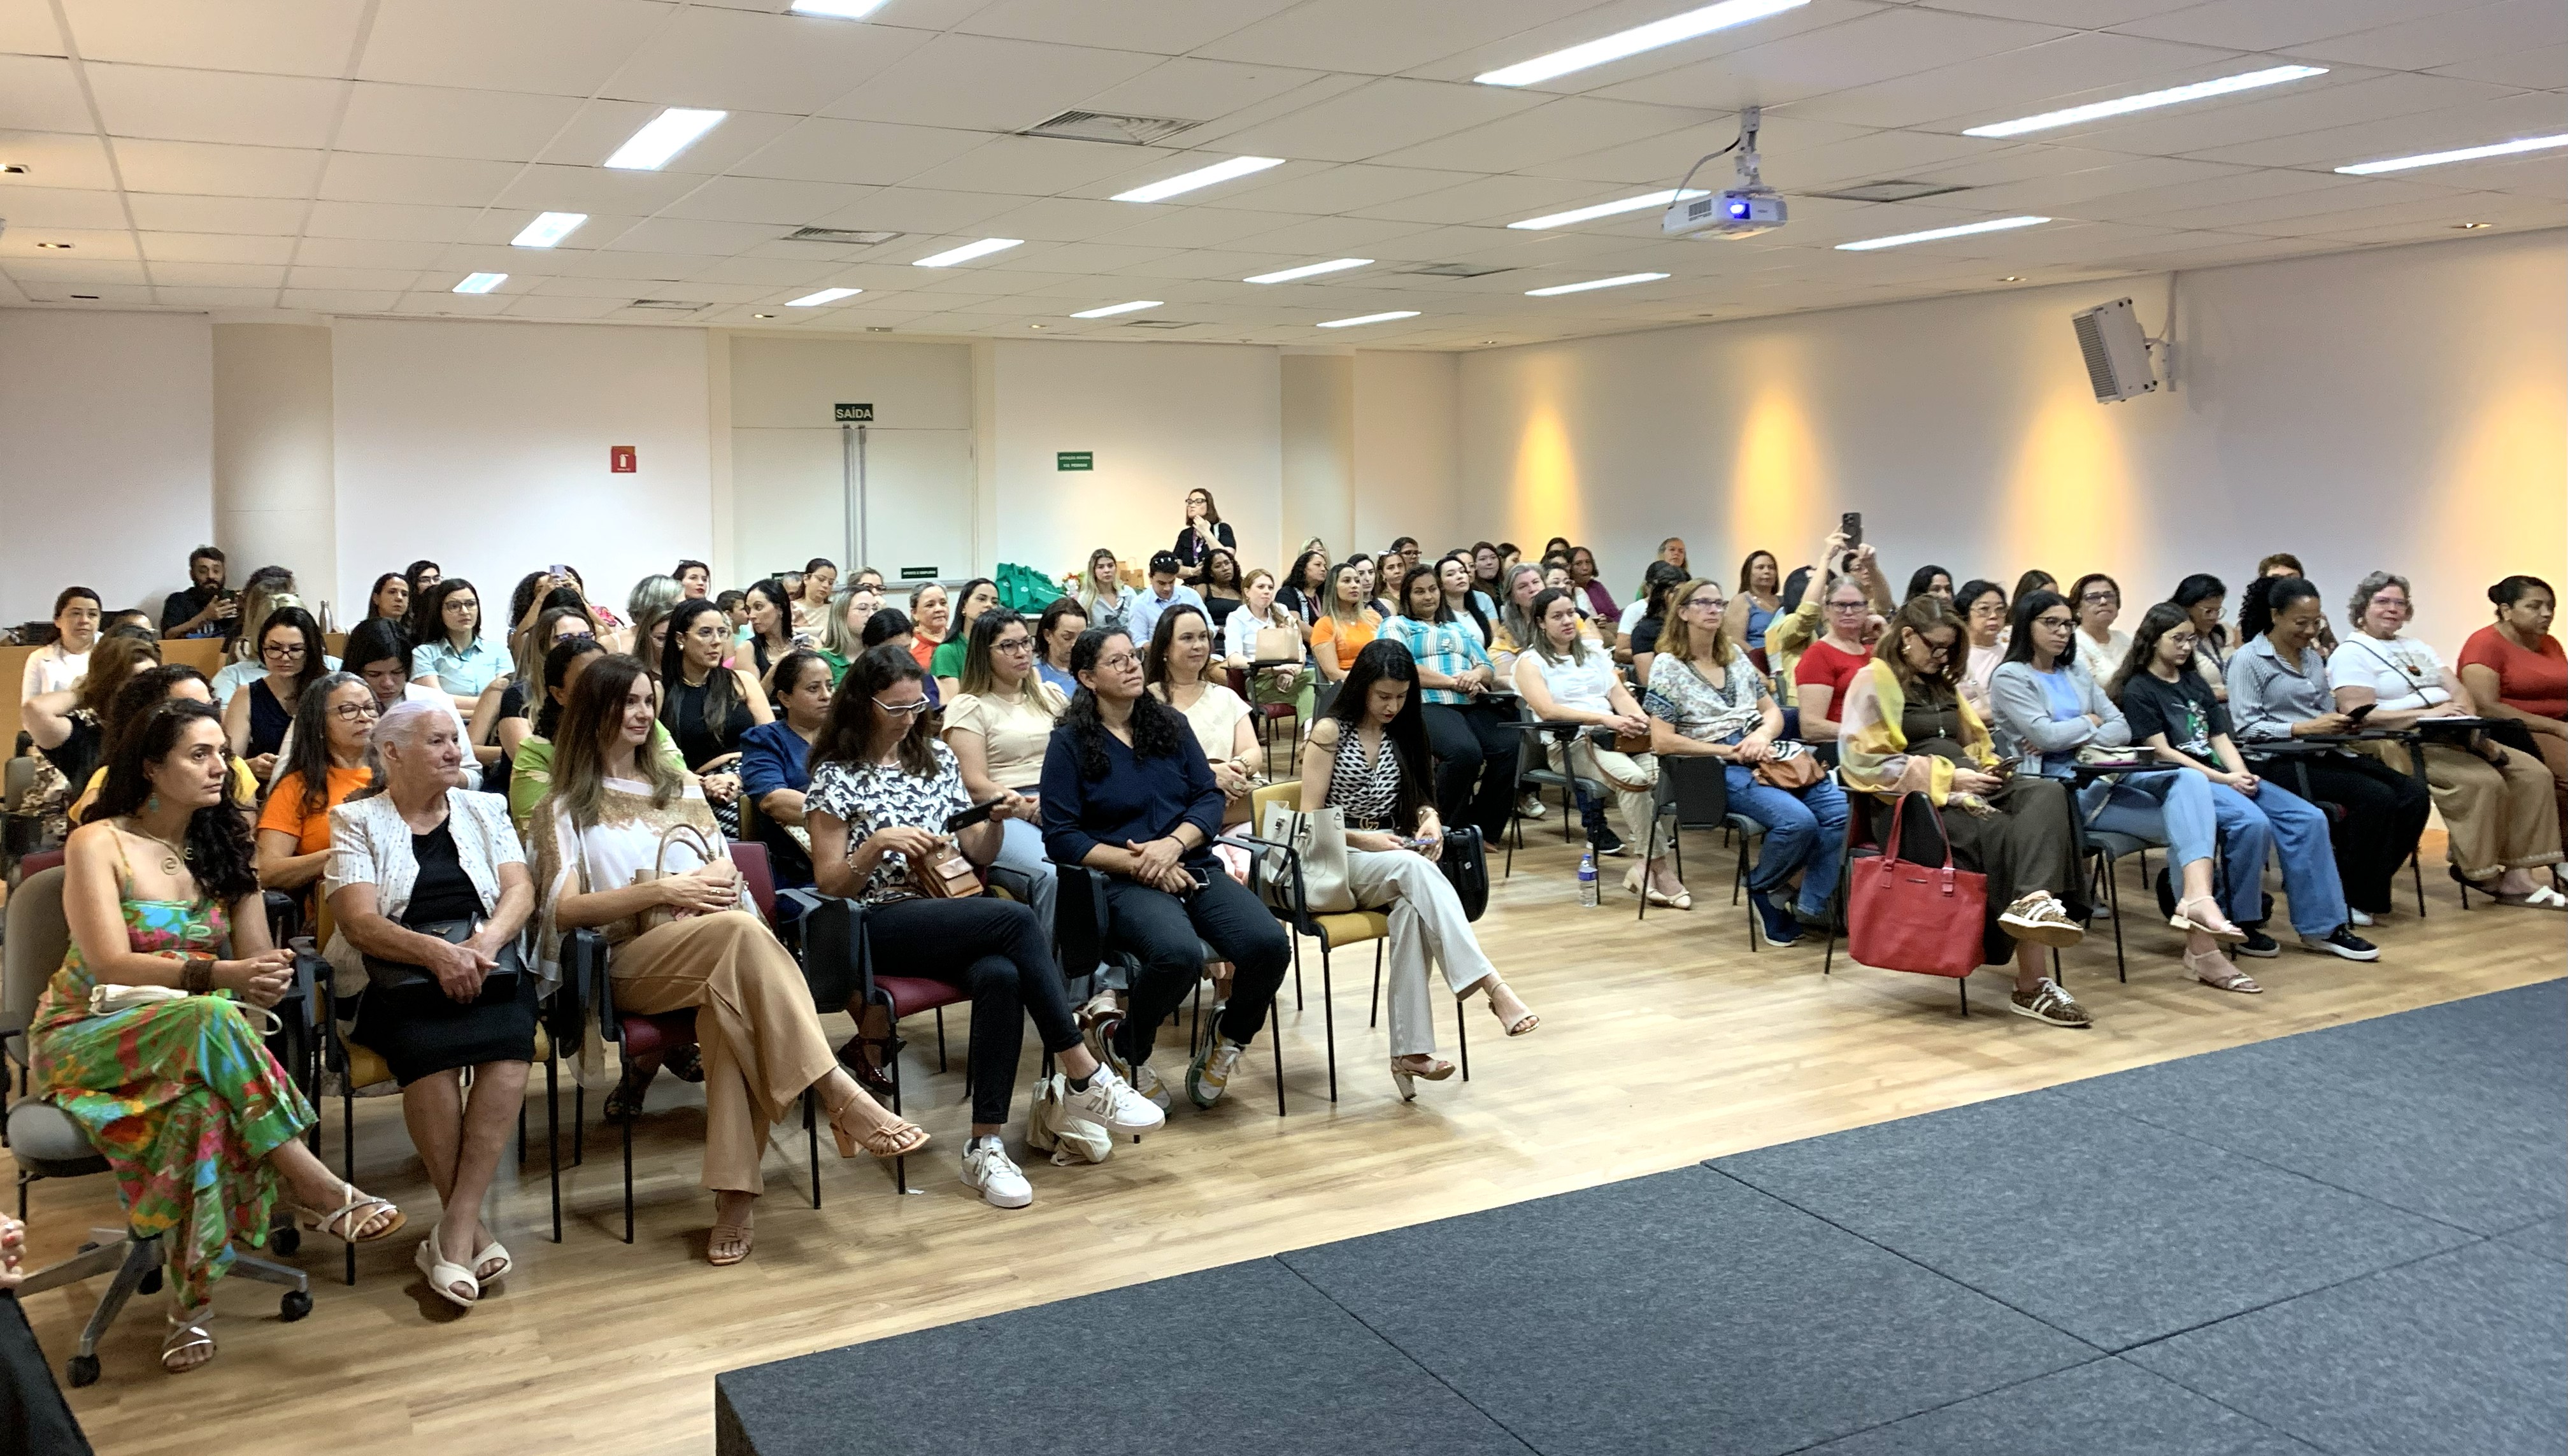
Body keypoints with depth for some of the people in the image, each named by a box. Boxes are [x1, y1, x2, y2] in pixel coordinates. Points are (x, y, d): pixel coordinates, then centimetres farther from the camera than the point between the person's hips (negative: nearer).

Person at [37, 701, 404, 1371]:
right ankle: (317, 1188, -36)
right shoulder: (98, 844, -5)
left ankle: (192, 1298, -32)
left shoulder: (223, 849, 12)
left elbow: (257, 962, 4)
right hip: (91, 1035, -4)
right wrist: (217, 975, -31)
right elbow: (108, 965, -17)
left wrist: (267, 979, -21)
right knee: (210, 1022, -38)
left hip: (194, 1034, 4)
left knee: (201, 1099, -35)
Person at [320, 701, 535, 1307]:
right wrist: (437, 952, -20)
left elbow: (519, 891, 6)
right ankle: (472, 1227, -20)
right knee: (431, 1051, -34)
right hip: (396, 972, -2)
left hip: (487, 962, 2)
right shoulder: (356, 820, 9)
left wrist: (482, 945, -15)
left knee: (508, 1048, -31)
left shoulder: (483, 810, 19)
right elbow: (360, 921, -4)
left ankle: (454, 1229, -26)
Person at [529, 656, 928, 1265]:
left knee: (732, 993, -38)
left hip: (706, 955, 3)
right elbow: (563, 908, 2)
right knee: (741, 932, -37)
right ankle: (841, 1096, -43)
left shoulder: (683, 788, 29)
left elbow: (726, 872, 21)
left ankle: (735, 1191, -42)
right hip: (627, 964, -3)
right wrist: (661, 890, -9)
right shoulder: (563, 808, 16)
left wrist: (720, 881, -4)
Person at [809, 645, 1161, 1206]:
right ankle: (1087, 1079, -28)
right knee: (1020, 919, -32)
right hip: (884, 922, -4)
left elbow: (979, 859, 20)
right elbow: (830, 886, 0)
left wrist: (996, 822, -1)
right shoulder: (836, 777, 4)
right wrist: (879, 842, -16)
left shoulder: (937, 757, 17)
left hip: (958, 912, 4)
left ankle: (985, 1147, -31)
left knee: (1000, 974, -34)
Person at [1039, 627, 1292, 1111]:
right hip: (1122, 883, -4)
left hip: (1194, 868, 5)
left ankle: (1229, 1035, 8)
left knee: (1270, 944, -24)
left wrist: (1173, 844, -11)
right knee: (1178, 953, -36)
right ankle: (1124, 1048, -5)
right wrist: (1139, 864, -12)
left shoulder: (1171, 724, 15)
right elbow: (1060, 838, -4)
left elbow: (1210, 798, 9)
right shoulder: (1069, 743, 2)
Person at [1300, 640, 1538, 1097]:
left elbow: (1416, 797, 22)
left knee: (1412, 905, -34)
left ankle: (1409, 1050, -37)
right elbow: (1310, 819, -5)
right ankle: (1491, 985, -46)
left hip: (1393, 859, 4)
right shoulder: (1330, 732, -2)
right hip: (1338, 860, -4)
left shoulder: (1404, 733, 14)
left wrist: (1429, 816, -1)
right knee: (1415, 869, -36)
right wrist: (1365, 839, -18)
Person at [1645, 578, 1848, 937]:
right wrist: (1729, 751, -12)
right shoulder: (1667, 666, -1)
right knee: (1798, 820, -29)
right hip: (1716, 771, -6)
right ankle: (1762, 891, -2)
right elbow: (1662, 741, -8)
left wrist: (1762, 736, -6)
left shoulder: (1736, 655, 17)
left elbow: (1772, 711, 19)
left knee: (1839, 810, -18)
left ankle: (1812, 907, -9)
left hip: (1763, 757, 6)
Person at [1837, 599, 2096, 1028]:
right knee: (2007, 837, -32)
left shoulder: (1942, 683, 26)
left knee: (2046, 793, -25)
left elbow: (1972, 740, 30)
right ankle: (2031, 985, -36)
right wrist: (1948, 778, -13)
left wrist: (1985, 768, 4)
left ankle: (2034, 903, -49)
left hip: (1964, 786, 7)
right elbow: (1870, 762, -8)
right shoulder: (1874, 682, 1)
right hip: (1913, 800, -7)